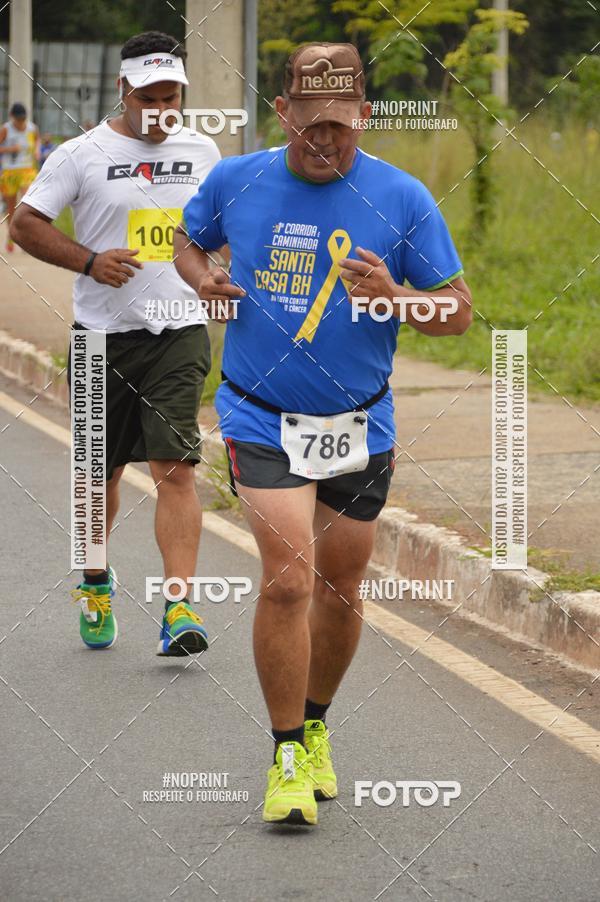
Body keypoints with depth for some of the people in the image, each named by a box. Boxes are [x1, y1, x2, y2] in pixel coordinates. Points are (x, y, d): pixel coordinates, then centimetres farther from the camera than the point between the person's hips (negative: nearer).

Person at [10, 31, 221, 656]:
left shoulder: (202, 152, 7)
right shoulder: (83, 154, -3)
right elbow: (25, 223, -2)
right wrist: (89, 260, -14)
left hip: (180, 334, 1)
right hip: (103, 335, -1)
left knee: (175, 469, -13)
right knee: (101, 470, 11)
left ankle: (180, 609, -18)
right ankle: (94, 582, 36)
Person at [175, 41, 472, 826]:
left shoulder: (402, 200, -7)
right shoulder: (234, 182, -3)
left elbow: (458, 312, -3)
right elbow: (187, 239, 18)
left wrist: (393, 297, -23)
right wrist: (204, 279, -5)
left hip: (359, 427, 1)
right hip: (261, 417, -1)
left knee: (340, 587, 11)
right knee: (289, 578, -15)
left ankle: (314, 727, 36)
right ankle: (287, 757, -4)